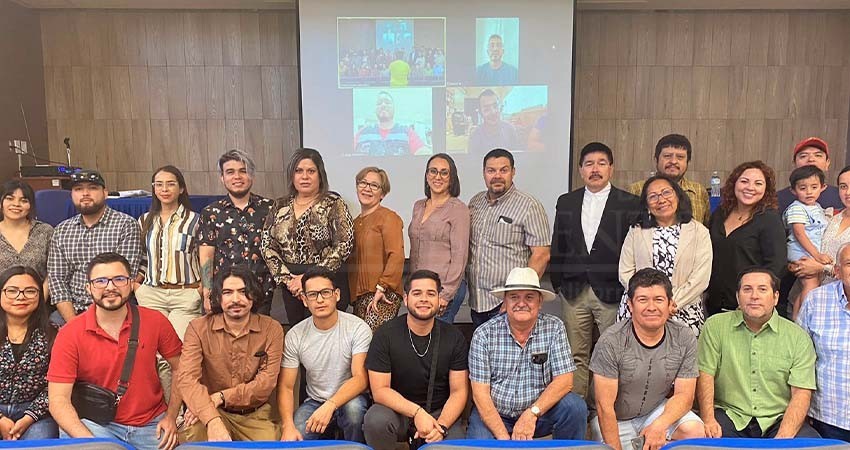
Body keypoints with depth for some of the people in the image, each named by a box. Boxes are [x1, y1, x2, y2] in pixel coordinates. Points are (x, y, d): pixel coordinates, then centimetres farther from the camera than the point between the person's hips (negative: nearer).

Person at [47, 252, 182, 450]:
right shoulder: (69, 335, -6)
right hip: (95, 424, -1)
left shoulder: (156, 322, -3)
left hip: (151, 425, 1)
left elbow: (181, 368, 7)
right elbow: (58, 400, -9)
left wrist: (171, 417, -1)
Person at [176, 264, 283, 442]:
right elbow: (187, 378, -19)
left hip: (255, 415, 1)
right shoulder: (199, 327, -7)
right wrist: (213, 421, -35)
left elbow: (267, 381, -11)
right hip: (211, 414, -1)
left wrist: (219, 397, -22)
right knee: (194, 434, -31)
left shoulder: (271, 329, -5)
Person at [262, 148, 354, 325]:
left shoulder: (334, 204, -4)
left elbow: (344, 245, -12)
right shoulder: (280, 206, 9)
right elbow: (267, 246, 7)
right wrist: (286, 278, -6)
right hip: (291, 288, 4)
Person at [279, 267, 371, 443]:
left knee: (354, 408, -35)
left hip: (349, 399, -2)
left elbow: (360, 378, -21)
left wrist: (330, 406, -36)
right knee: (291, 441, -21)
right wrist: (288, 426, -21)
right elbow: (286, 387, -4)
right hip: (314, 402, 3)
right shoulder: (295, 335, -6)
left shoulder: (358, 328, -15)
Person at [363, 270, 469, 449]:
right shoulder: (385, 335, -8)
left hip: (440, 412, 1)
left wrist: (441, 425, -21)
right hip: (397, 410, -1)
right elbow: (380, 390, -11)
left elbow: (459, 391, -3)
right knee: (376, 420, -32)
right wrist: (417, 412, -24)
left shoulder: (454, 337, -3)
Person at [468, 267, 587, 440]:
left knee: (575, 407, -23)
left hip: (540, 411, 2)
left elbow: (564, 380, -10)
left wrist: (532, 413, -23)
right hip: (494, 415, -1)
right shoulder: (484, 334, -10)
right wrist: (503, 437, -21)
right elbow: (480, 392, -11)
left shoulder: (554, 328, -6)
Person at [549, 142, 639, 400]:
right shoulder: (566, 202, 10)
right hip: (574, 292, 3)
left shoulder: (629, 204, 0)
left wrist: (629, 290, -5)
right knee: (577, 356, 9)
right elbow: (557, 248, 13)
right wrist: (558, 284, 8)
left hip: (612, 292, -3)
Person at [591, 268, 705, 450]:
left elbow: (684, 395, -9)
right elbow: (605, 406, -19)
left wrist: (660, 424, -28)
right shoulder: (611, 341, -22)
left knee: (695, 431, -23)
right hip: (615, 420, -1)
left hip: (657, 411, 2)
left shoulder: (684, 339, -9)